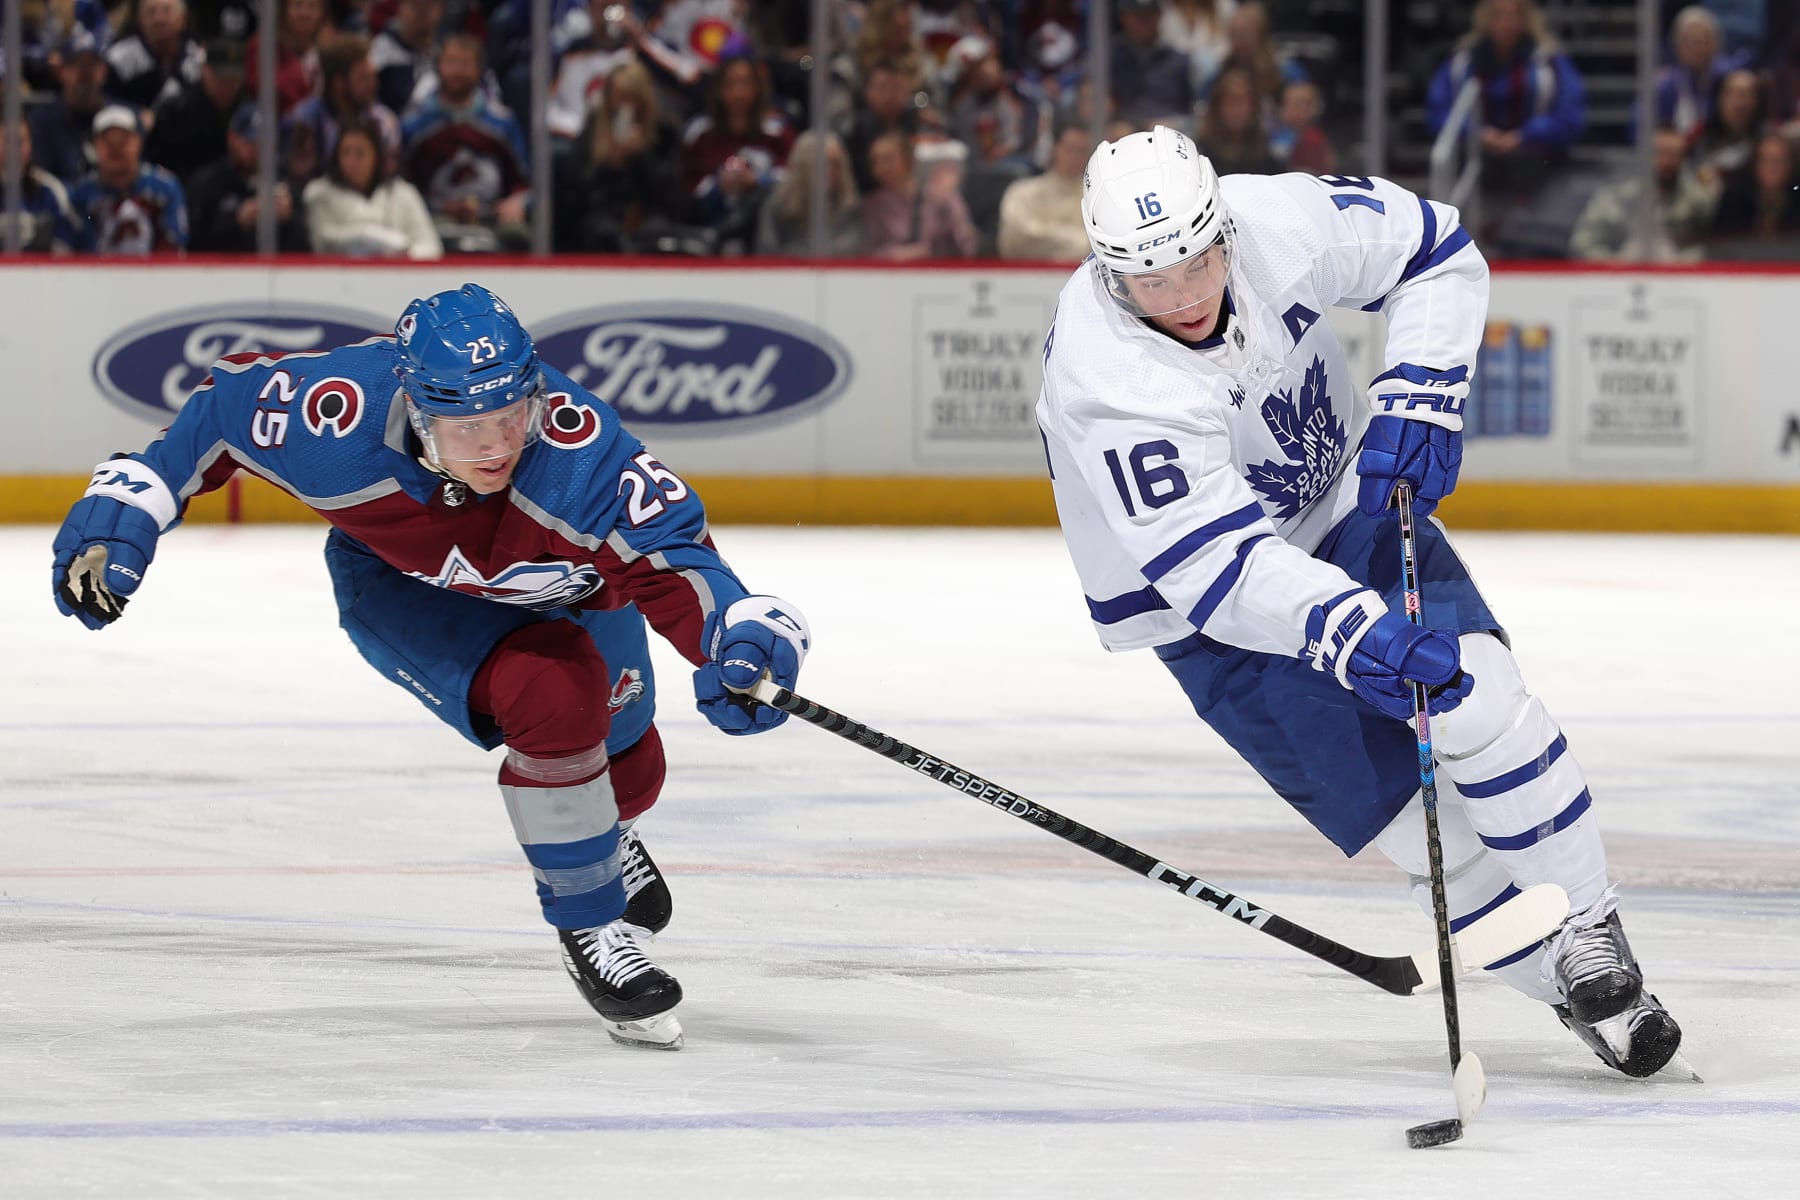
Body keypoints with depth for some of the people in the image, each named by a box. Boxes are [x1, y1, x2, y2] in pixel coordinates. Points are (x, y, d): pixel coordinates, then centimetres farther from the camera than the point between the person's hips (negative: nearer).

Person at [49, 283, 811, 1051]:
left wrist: (737, 638, -67)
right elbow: (229, 399, -21)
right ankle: (589, 929, -7)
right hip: (402, 582, -2)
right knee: (553, 700, -28)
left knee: (624, 764, 17)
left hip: (564, 582, 2)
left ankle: (608, 839, 58)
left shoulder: (577, 451, -44)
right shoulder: (337, 418, -40)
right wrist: (119, 514, -20)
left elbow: (670, 555, -47)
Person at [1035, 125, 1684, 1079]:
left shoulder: (1277, 222, -22)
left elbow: (1436, 254, -4)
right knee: (1409, 813, -9)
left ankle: (1588, 930, -2)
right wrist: (1349, 633, -51)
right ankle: (1571, 989, 8)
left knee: (1477, 698, -17)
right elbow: (1212, 561, -39)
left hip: (1345, 500, 4)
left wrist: (1418, 399, -17)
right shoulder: (1104, 381, -34)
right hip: (1214, 606, -4)